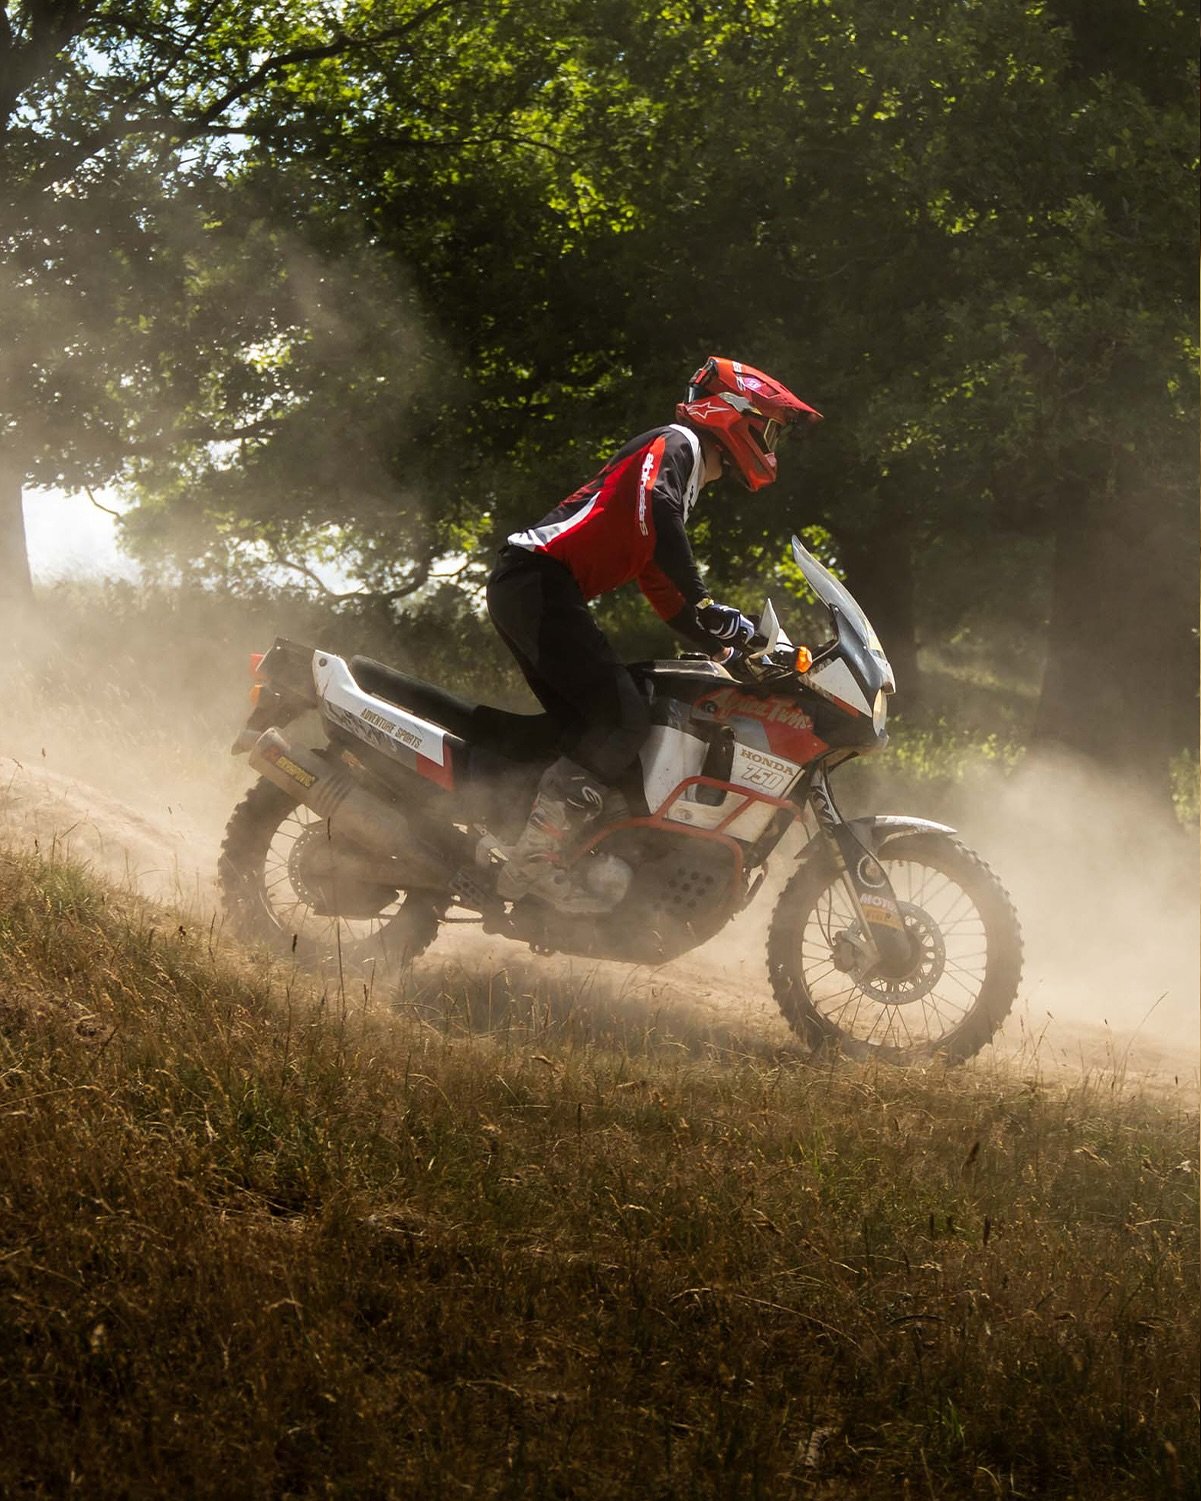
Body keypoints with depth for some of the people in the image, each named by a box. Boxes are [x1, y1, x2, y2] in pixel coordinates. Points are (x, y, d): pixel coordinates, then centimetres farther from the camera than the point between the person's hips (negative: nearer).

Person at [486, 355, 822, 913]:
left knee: (588, 724, 8)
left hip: (524, 590, 11)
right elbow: (654, 509, -23)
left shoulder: (683, 482, 29)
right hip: (540, 580, -11)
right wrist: (704, 603, -27)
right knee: (623, 717, -17)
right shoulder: (676, 444, -1)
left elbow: (661, 586, 31)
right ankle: (532, 861, -21)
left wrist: (727, 642, 22)